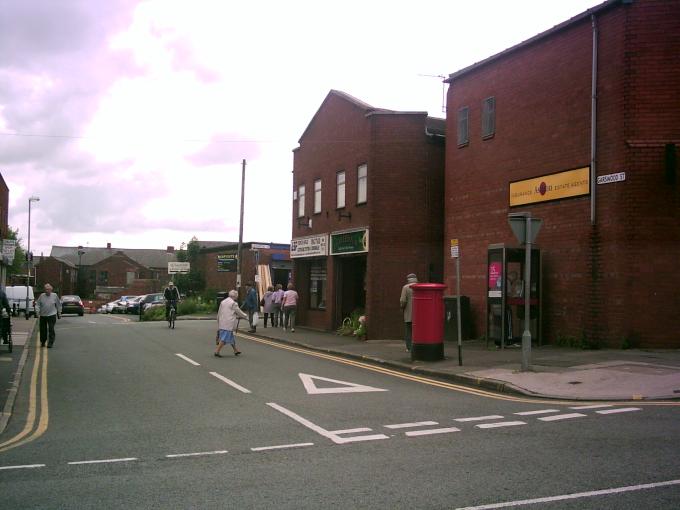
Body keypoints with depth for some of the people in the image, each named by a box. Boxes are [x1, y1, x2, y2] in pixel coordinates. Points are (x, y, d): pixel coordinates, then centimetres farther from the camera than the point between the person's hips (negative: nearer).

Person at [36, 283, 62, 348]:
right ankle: (42, 342, 28)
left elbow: (58, 305, 10)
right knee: (43, 329, 10)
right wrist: (38, 311, -6)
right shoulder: (42, 296, 3)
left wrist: (59, 313, 12)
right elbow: (37, 304, 7)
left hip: (52, 315, -2)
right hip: (43, 316, 2)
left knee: (51, 329, -9)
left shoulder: (54, 296, 1)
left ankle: (50, 343, -5)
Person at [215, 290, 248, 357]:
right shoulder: (233, 303, -11)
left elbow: (219, 313, 16)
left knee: (231, 337, 18)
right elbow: (239, 312, -4)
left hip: (222, 323, 8)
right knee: (224, 338, -5)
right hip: (228, 324, -8)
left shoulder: (223, 302, 12)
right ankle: (217, 352, -8)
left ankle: (235, 350, 27)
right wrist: (245, 316, 14)